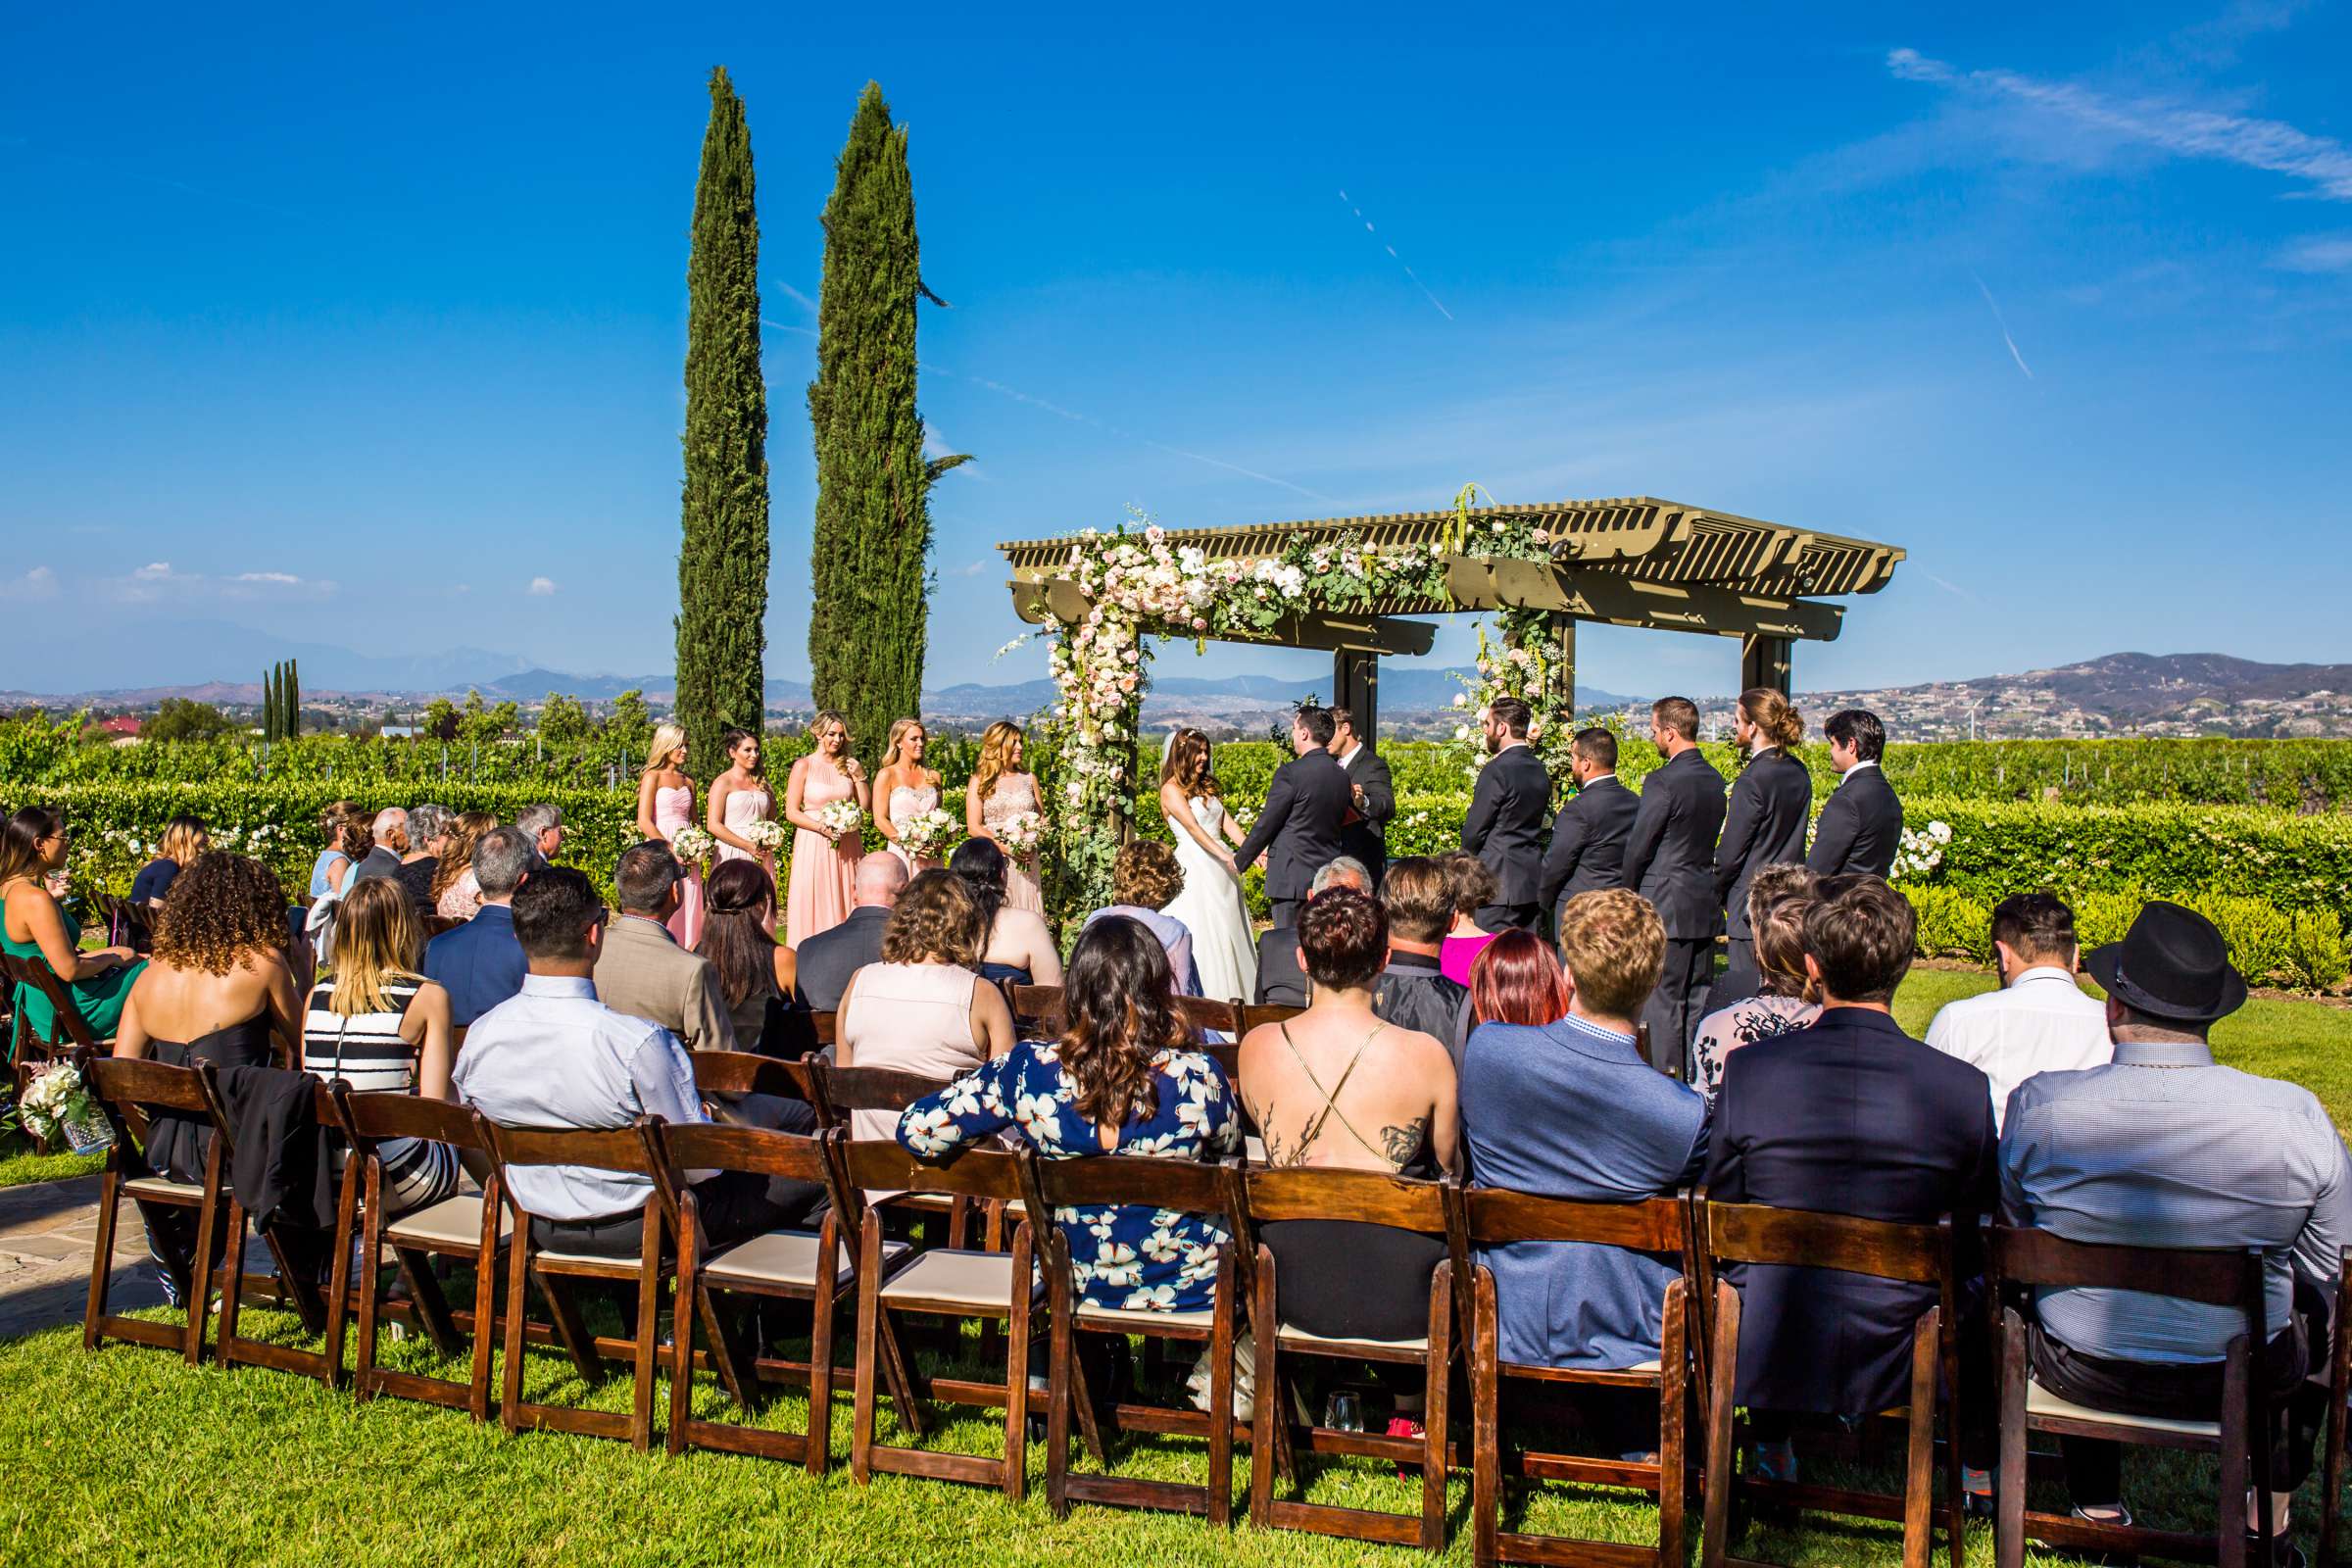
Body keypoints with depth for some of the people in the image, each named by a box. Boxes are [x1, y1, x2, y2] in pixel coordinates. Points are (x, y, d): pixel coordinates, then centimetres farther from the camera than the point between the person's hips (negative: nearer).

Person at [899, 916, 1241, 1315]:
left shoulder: (1031, 1069, -21)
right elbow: (1229, 1150, -2)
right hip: (1191, 1291, -2)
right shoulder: (1197, 1076, -24)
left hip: (1081, 1288, 3)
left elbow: (916, 1130, -12)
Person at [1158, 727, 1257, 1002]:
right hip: (1194, 864, -7)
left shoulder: (1207, 786, 20)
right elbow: (1193, 827, -15)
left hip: (1221, 867, 7)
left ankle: (1231, 996, 9)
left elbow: (1228, 824, 11)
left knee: (1228, 927, 5)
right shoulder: (1171, 789, -3)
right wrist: (1224, 855, -25)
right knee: (1201, 932, -8)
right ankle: (1202, 998, -5)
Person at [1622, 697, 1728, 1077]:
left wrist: (1630, 894, 4)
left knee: (1665, 1002, -1)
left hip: (1667, 905, -8)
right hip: (1706, 906, 8)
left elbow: (1638, 848, -12)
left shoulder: (1663, 782, -16)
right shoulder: (1715, 780, 8)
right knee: (1698, 999, 13)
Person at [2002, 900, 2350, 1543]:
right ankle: (2271, 1518, 48)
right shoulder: (2298, 1117, -18)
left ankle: (2098, 1506, 44)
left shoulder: (2037, 1104, -18)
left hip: (2078, 1372, 0)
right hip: (2246, 1379, 1)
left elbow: (2013, 1233, -1)